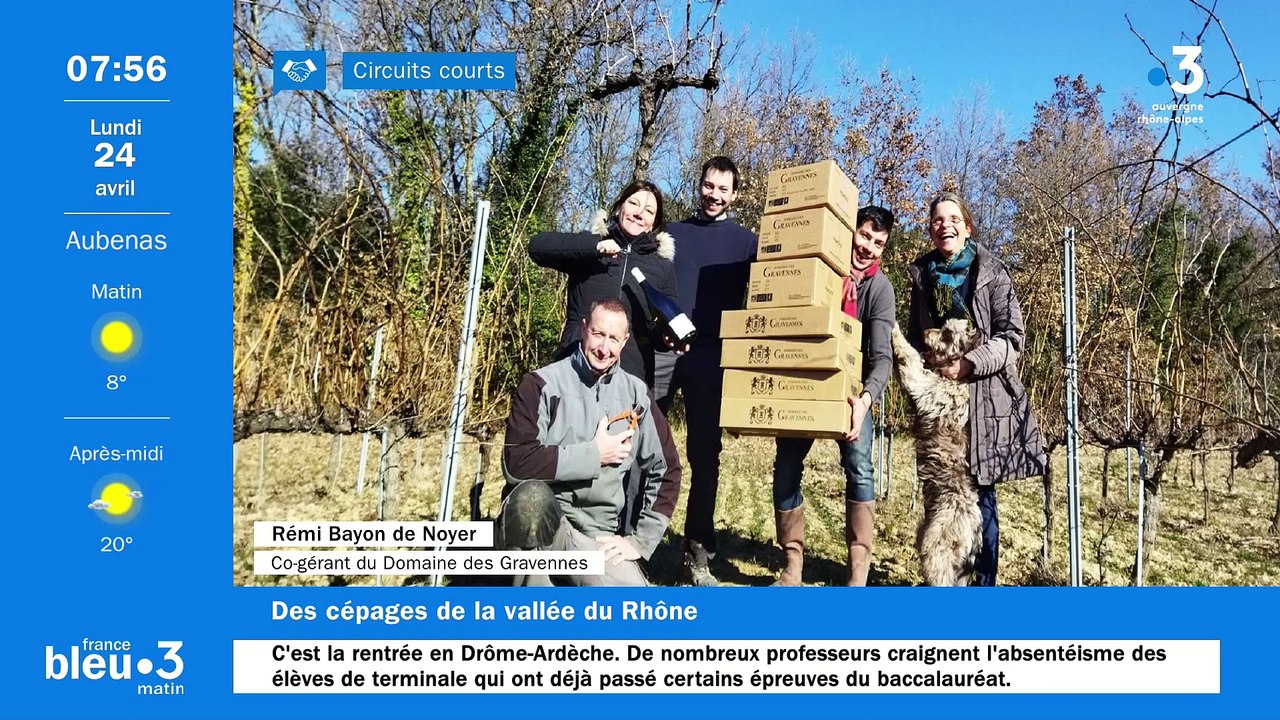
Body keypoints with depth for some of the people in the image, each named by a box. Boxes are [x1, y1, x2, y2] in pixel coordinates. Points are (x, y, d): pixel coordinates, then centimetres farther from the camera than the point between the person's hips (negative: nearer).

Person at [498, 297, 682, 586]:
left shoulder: (636, 394, 7)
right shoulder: (543, 383, -4)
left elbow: (666, 470, 12)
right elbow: (516, 463, -16)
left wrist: (640, 540, 3)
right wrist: (593, 454, -12)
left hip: (599, 537, 3)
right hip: (538, 523, -3)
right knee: (532, 496, -38)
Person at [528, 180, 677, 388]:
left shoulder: (663, 267, 13)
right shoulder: (589, 249, 8)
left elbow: (662, 330, 14)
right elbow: (537, 246, -7)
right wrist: (594, 246, -18)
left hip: (632, 379, 1)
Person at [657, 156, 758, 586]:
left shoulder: (745, 241, 13)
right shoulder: (671, 233, 18)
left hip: (711, 355, -1)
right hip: (662, 348, 1)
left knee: (705, 454, 2)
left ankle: (698, 554, 8)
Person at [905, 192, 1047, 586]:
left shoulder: (991, 272, -1)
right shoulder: (922, 275, 11)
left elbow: (1012, 335, -6)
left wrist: (970, 363, -18)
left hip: (984, 395, -4)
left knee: (980, 493, -1)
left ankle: (984, 580, 9)